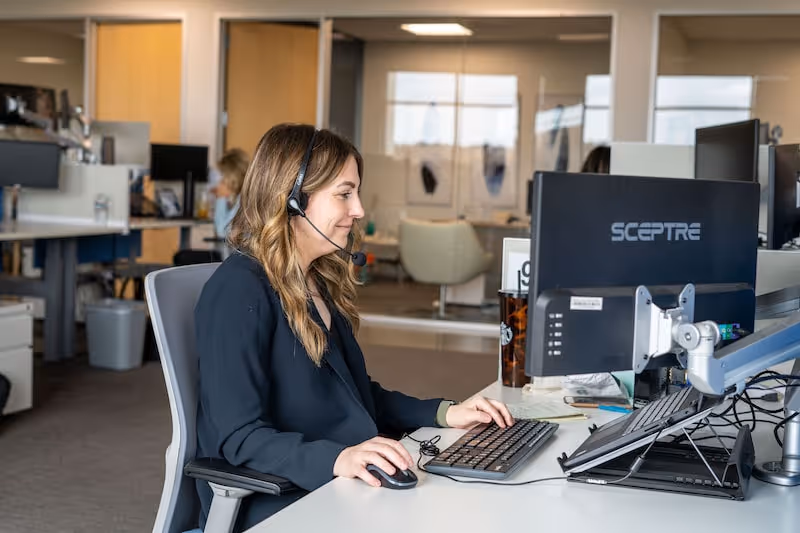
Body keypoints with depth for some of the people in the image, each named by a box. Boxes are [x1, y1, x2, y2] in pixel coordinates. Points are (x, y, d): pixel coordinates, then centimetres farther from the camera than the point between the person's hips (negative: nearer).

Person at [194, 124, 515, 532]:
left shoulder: (321, 284, 13)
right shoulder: (240, 291, -13)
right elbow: (240, 437, -19)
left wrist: (444, 413, 10)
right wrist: (337, 458, -34)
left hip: (347, 489, 8)